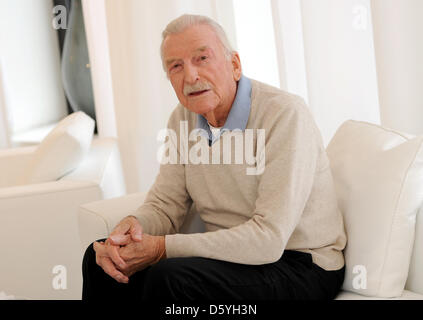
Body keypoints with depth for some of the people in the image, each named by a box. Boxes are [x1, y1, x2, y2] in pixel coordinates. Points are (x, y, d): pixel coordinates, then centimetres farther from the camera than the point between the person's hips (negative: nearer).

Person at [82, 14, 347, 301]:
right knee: (101, 260, -3)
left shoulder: (286, 114, -22)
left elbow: (268, 239, -27)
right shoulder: (184, 118, 3)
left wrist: (161, 248, -26)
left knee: (168, 279, -30)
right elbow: (164, 205, 6)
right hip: (234, 253, 7)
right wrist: (133, 225, -19)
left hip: (299, 265, -6)